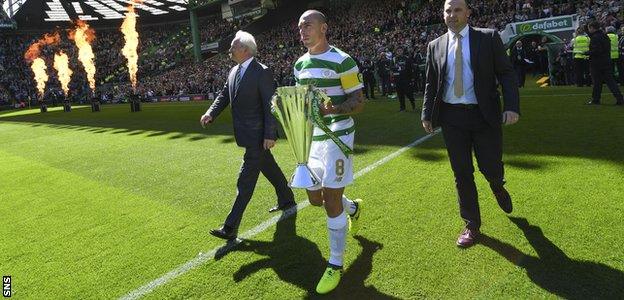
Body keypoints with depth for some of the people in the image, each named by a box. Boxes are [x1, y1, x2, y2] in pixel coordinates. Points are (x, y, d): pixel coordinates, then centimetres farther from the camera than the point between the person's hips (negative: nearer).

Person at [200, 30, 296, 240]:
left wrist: (270, 135, -19)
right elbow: (224, 95, 11)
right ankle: (287, 200, 43)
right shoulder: (234, 72, 10)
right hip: (247, 134, 9)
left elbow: (270, 105, -18)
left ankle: (231, 227, -3)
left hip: (257, 135, -9)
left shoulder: (262, 72, -16)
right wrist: (211, 113, -8)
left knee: (246, 180, -7)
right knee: (269, 168, 22)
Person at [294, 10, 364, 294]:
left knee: (331, 202, -6)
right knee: (315, 198, 14)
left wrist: (330, 110, -28)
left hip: (337, 137, -7)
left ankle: (335, 265, 12)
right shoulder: (300, 64, 10)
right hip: (312, 138, 7)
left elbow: (359, 102, -11)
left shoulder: (342, 61, -11)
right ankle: (353, 208, 47)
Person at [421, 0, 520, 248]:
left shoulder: (489, 37, 1)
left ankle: (498, 187, 42)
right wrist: (427, 114, 6)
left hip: (484, 115, -2)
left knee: (491, 169, 2)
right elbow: (431, 84, 13)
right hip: (451, 117, 2)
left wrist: (512, 106, -14)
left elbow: (506, 74, -2)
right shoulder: (435, 46, 8)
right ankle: (471, 225, 23)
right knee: (462, 174, 7)